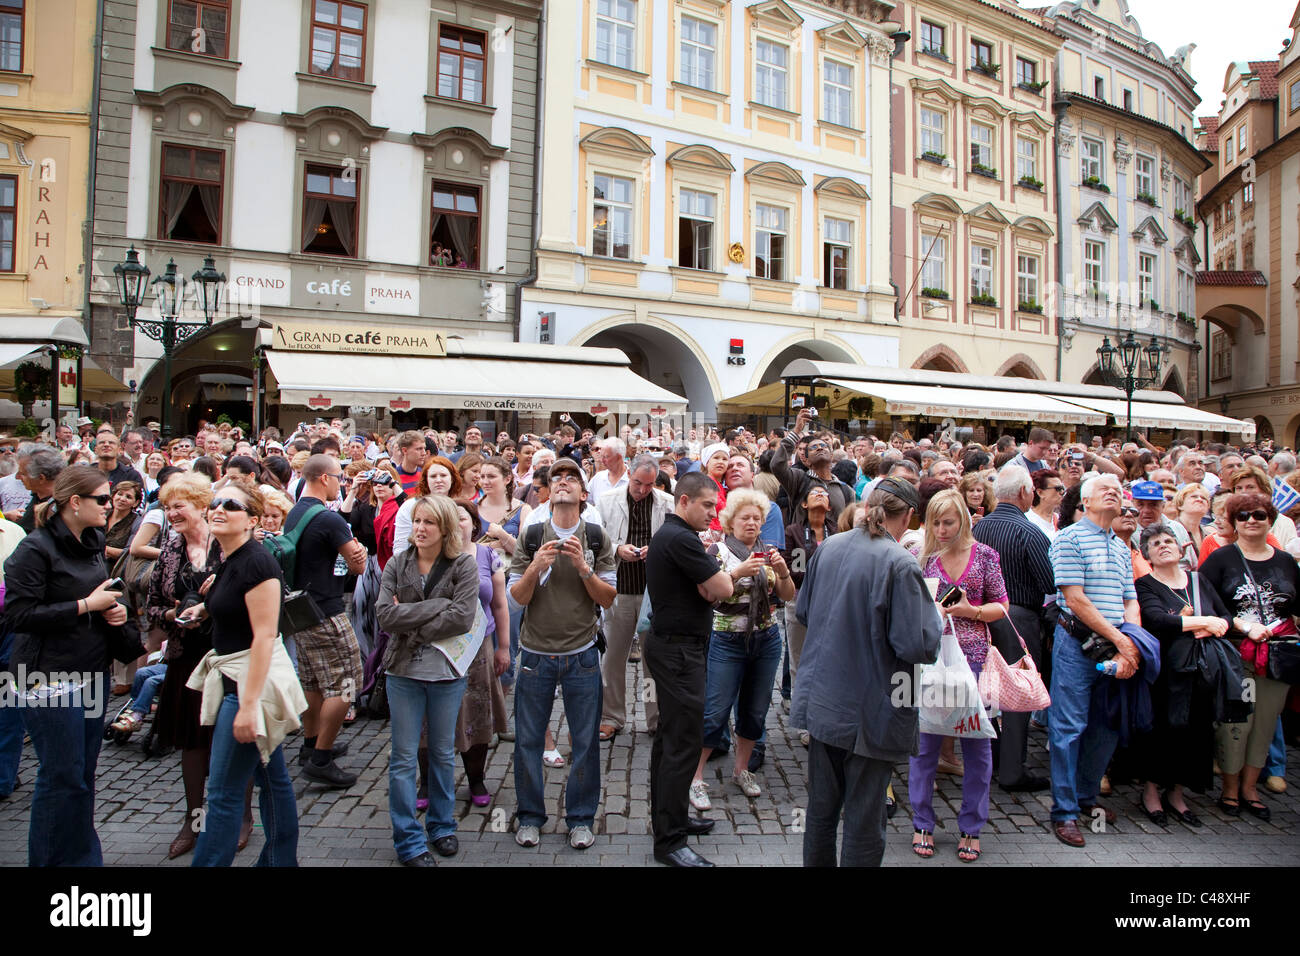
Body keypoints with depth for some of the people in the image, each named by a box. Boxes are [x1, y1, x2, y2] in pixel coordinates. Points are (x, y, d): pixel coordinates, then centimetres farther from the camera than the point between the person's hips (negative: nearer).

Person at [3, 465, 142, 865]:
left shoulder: (93, 543, 12)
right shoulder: (36, 548, -13)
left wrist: (114, 611, 6)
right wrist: (85, 606, -17)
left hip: (93, 674, 7)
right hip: (50, 680, -7)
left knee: (83, 775, 14)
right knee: (61, 776, 1)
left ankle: (83, 858, 26)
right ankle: (52, 859, 18)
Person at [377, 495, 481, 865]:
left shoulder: (464, 564, -7)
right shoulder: (397, 564, 0)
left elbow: (462, 618, -18)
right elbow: (386, 615, -14)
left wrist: (411, 624, -14)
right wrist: (439, 605, -18)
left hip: (447, 671, -1)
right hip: (403, 671, 1)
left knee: (443, 752, 15)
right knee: (404, 758, 7)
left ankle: (442, 826, 34)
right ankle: (409, 841, 20)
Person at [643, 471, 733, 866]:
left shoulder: (666, 535, 15)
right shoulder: (681, 538, -19)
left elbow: (709, 590, 13)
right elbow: (723, 589, -19)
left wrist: (709, 584, -8)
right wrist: (721, 576, 1)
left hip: (670, 644, 11)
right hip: (679, 650, -11)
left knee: (670, 737, 18)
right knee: (684, 742, -6)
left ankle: (669, 817, 30)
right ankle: (670, 841, 1)